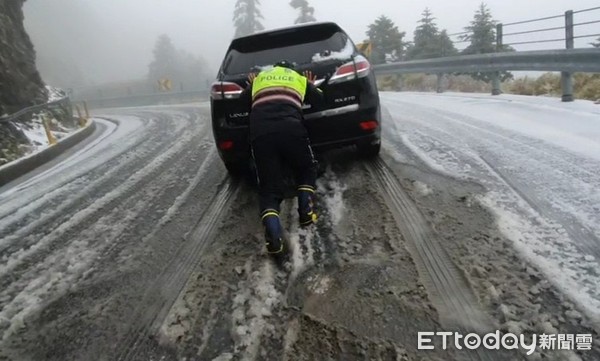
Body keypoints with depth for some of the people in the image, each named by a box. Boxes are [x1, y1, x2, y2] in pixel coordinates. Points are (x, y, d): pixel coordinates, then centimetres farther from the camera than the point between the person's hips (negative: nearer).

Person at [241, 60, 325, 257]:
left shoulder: (259, 78, 32)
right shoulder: (300, 79, 29)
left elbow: (243, 101, 37)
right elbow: (319, 99, 35)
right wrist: (312, 86, 54)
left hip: (260, 133, 1)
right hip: (291, 129, -1)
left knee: (269, 188, 4)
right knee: (307, 169, 27)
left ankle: (273, 235, -20)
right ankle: (306, 212, 8)